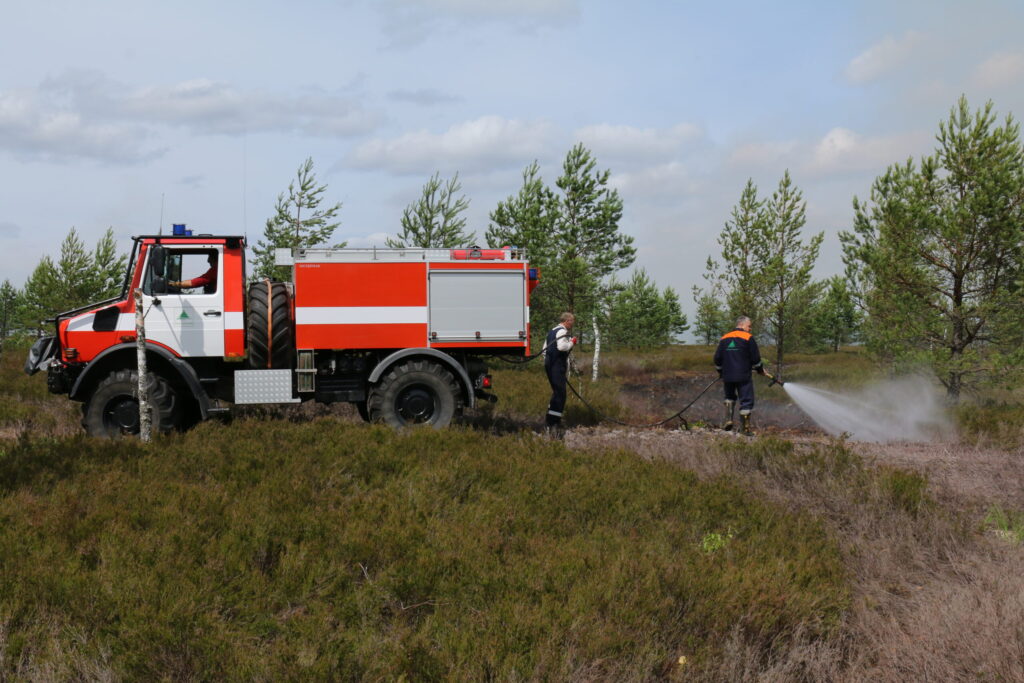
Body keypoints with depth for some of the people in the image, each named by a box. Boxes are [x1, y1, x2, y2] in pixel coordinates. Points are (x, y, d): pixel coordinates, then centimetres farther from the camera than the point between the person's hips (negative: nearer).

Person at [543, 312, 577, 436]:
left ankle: (550, 421, 22)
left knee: (557, 392, 18)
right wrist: (572, 343, -9)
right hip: (558, 366, -10)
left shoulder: (552, 331, 21)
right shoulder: (562, 331, -10)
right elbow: (562, 347, -25)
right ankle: (552, 423, -19)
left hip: (549, 364, 10)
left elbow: (545, 349, 24)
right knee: (560, 395, -13)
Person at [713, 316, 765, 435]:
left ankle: (728, 419, 5)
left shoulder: (724, 338, 10)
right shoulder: (748, 338, -5)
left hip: (728, 376, 4)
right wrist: (760, 370, 12)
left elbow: (717, 358, 11)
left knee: (729, 397, 24)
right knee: (746, 401, 2)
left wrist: (721, 372, 26)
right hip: (744, 376, -4)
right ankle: (746, 428, 1)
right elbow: (755, 358, -5)